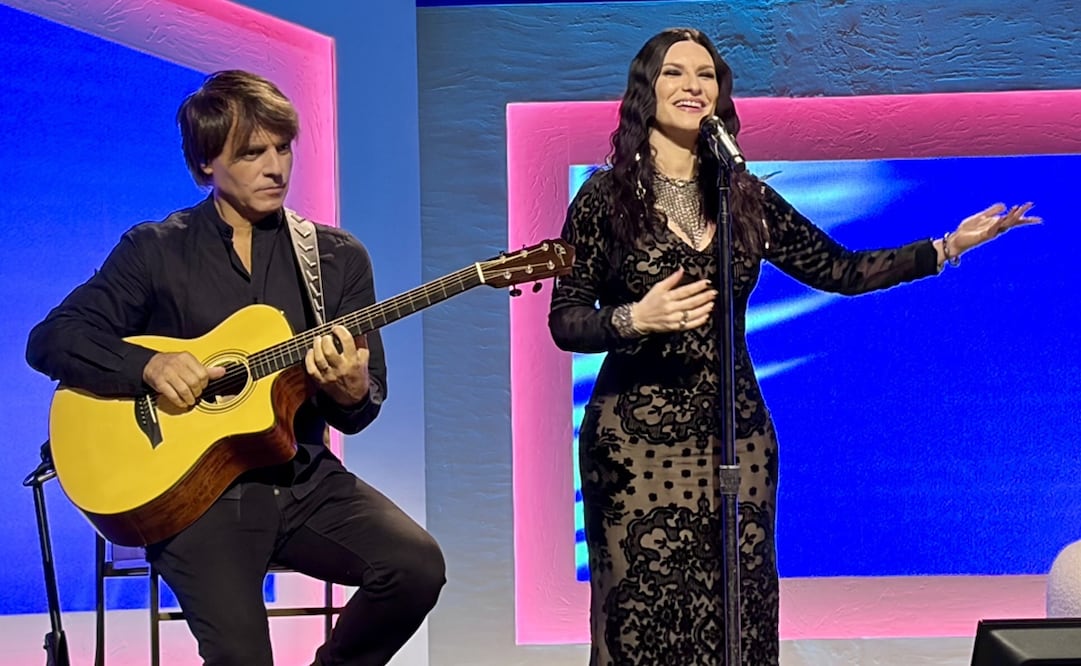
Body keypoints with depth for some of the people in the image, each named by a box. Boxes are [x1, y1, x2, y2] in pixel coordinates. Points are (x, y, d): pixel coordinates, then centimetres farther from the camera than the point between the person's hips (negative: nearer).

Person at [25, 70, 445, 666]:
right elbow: (49, 340, -1)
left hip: (303, 480, 3)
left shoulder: (338, 257, 8)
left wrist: (352, 391, -17)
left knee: (417, 566, -22)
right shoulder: (154, 251, 4)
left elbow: (365, 408, 8)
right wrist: (149, 366, -17)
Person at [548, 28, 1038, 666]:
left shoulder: (746, 196, 8)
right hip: (637, 444, -3)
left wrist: (949, 246, 7)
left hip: (738, 439, 3)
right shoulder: (606, 196, -2)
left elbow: (841, 271, 10)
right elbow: (565, 321, -3)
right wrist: (635, 320, -21)